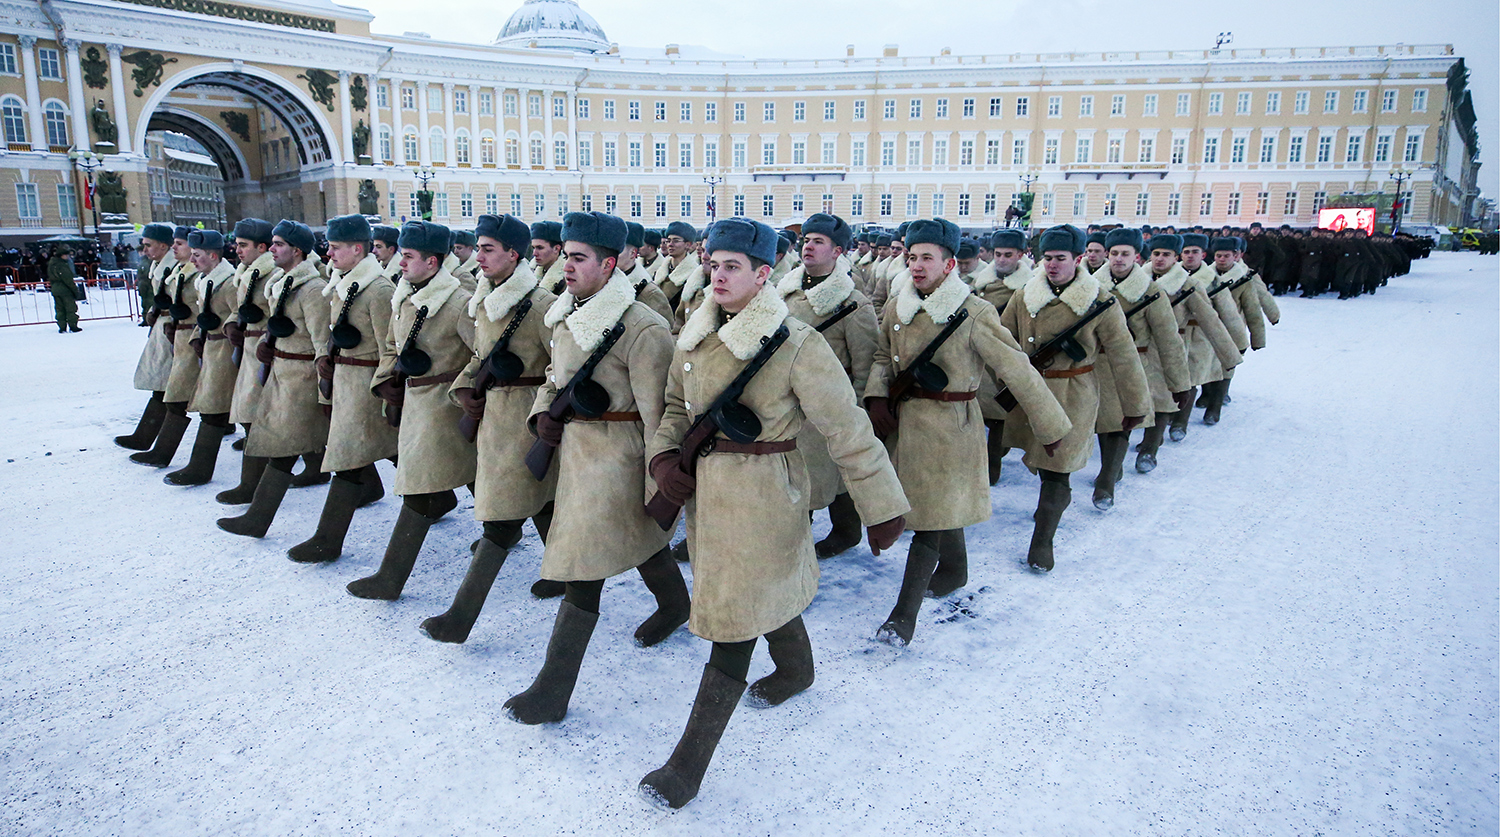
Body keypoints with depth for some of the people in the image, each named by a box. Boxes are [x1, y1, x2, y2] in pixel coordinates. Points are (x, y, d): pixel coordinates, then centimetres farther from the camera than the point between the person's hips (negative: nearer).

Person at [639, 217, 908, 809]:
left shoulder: (796, 345, -17)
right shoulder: (693, 338, 2)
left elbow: (848, 432, -14)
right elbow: (676, 405, 16)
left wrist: (883, 509, -11)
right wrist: (663, 457, -3)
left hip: (762, 496, -7)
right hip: (703, 489, 7)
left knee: (734, 624, -1)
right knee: (766, 592, 27)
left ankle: (687, 769, 11)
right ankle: (797, 670, 57)